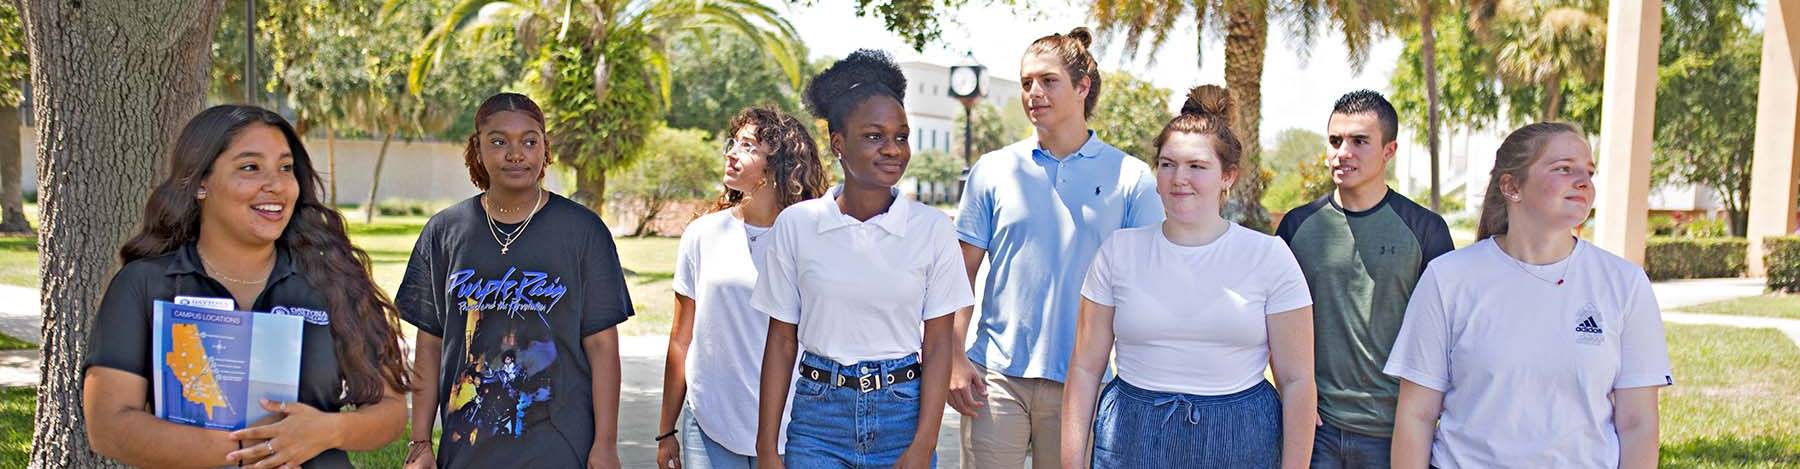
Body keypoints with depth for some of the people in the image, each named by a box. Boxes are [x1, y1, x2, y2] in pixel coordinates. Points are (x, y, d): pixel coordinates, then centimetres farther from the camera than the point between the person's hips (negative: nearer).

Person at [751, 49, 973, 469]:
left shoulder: (933, 228, -3)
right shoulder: (795, 225, -2)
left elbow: (937, 345, -2)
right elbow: (782, 340, 1)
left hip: (903, 412, 0)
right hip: (819, 415, 0)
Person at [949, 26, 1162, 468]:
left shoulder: (1131, 178, 2)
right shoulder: (993, 170, 5)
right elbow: (964, 273, 7)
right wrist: (954, 358, -2)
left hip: (1081, 381, 0)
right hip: (996, 375, 1)